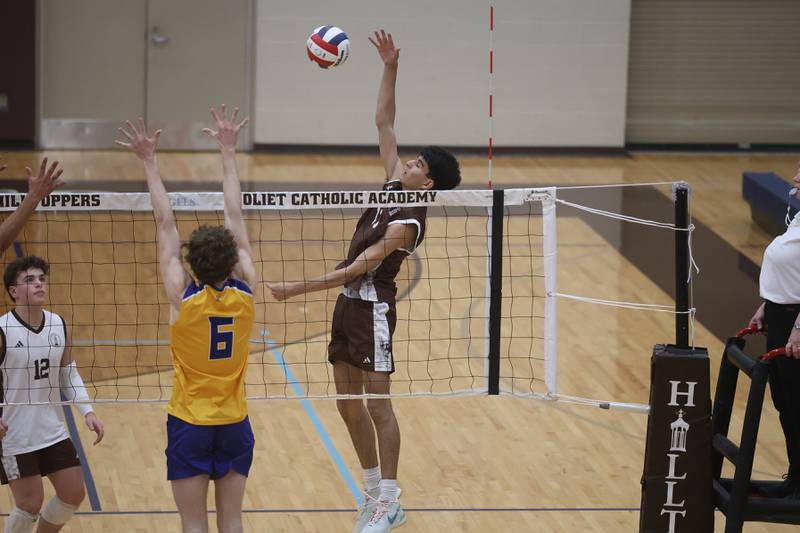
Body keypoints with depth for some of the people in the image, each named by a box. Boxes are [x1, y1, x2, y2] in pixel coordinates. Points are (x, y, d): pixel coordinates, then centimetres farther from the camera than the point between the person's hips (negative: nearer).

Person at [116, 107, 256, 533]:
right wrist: (228, 152, 5)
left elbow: (165, 224, -9)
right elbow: (236, 218, -2)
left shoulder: (183, 297, -15)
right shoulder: (245, 292, -8)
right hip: (235, 423, 3)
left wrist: (150, 162, -4)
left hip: (189, 425, -3)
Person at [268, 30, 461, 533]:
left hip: (373, 308, -9)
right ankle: (375, 490, 18)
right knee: (349, 403, 10)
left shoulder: (408, 222, -17)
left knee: (377, 403, -7)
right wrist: (390, 69, 3)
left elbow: (361, 266, -22)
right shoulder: (395, 184, 7)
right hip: (349, 304, 9)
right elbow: (384, 123, 12)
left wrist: (301, 288, -25)